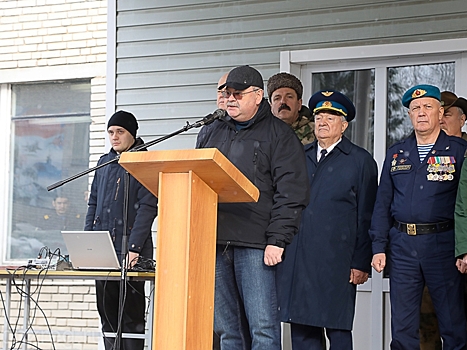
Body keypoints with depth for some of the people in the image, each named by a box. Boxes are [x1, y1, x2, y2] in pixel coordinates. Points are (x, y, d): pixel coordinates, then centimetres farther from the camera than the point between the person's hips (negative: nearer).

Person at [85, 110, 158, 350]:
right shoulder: (105, 162, 16)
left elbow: (148, 207, -11)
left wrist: (133, 247, -20)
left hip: (129, 251, -6)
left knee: (131, 315, -4)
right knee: (107, 313, 7)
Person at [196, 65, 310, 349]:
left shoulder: (280, 136, 3)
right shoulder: (211, 133, 20)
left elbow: (291, 194, -5)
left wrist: (278, 240, -13)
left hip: (255, 244, -5)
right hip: (214, 241, 5)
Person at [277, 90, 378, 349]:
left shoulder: (361, 161, 6)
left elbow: (366, 218, 2)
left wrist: (361, 264, -5)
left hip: (335, 260, -4)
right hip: (295, 258, 4)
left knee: (338, 329, -3)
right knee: (301, 329, 3)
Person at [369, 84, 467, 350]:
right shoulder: (396, 154, 14)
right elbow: (383, 204, 14)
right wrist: (379, 246, 5)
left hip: (444, 244, -3)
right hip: (402, 246, 3)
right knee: (402, 329, 6)